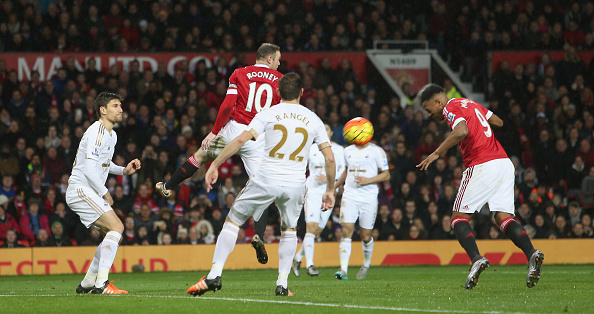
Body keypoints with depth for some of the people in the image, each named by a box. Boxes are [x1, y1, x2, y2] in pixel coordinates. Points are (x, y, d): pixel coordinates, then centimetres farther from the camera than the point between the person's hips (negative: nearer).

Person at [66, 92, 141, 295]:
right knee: (116, 227, -22)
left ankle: (87, 283, 17)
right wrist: (104, 193, -13)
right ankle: (101, 284, -29)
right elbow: (89, 168, -21)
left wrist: (124, 170, 14)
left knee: (114, 235, 12)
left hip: (90, 192, 10)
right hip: (81, 188, -10)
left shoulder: (112, 135, 17)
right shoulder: (97, 131, -14)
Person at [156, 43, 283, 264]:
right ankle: (258, 235, -15)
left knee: (200, 155, 25)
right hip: (260, 138, 0)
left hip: (234, 130, 0)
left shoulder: (239, 74, 3)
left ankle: (168, 187, 35)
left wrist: (214, 132, 1)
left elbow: (227, 106, -5)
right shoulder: (280, 81, 5)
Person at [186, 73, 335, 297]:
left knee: (233, 221, 13)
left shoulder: (269, 114, 2)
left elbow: (242, 139, -8)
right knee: (289, 229, 26)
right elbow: (329, 158, 7)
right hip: (295, 184, 2)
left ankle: (215, 275, 3)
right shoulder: (314, 120, 9)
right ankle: (282, 284, 16)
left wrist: (215, 165, -3)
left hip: (266, 180, -2)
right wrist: (330, 190, 19)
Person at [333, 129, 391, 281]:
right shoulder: (348, 151, 13)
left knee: (366, 235, 3)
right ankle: (343, 269, -18)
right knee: (346, 231, -12)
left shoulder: (376, 151, -2)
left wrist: (368, 180, -15)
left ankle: (366, 264, 31)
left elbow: (386, 175, -2)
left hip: (369, 198, -3)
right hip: (350, 196, 3)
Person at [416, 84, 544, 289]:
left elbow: (461, 131, -24)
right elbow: (498, 122, 30)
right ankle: (532, 254, -18)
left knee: (459, 218, 1)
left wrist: (437, 153, -19)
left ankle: (476, 259, -20)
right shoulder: (469, 103, 22)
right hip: (504, 162, 8)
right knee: (504, 218, 4)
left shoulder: (450, 108, -3)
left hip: (482, 166, -8)